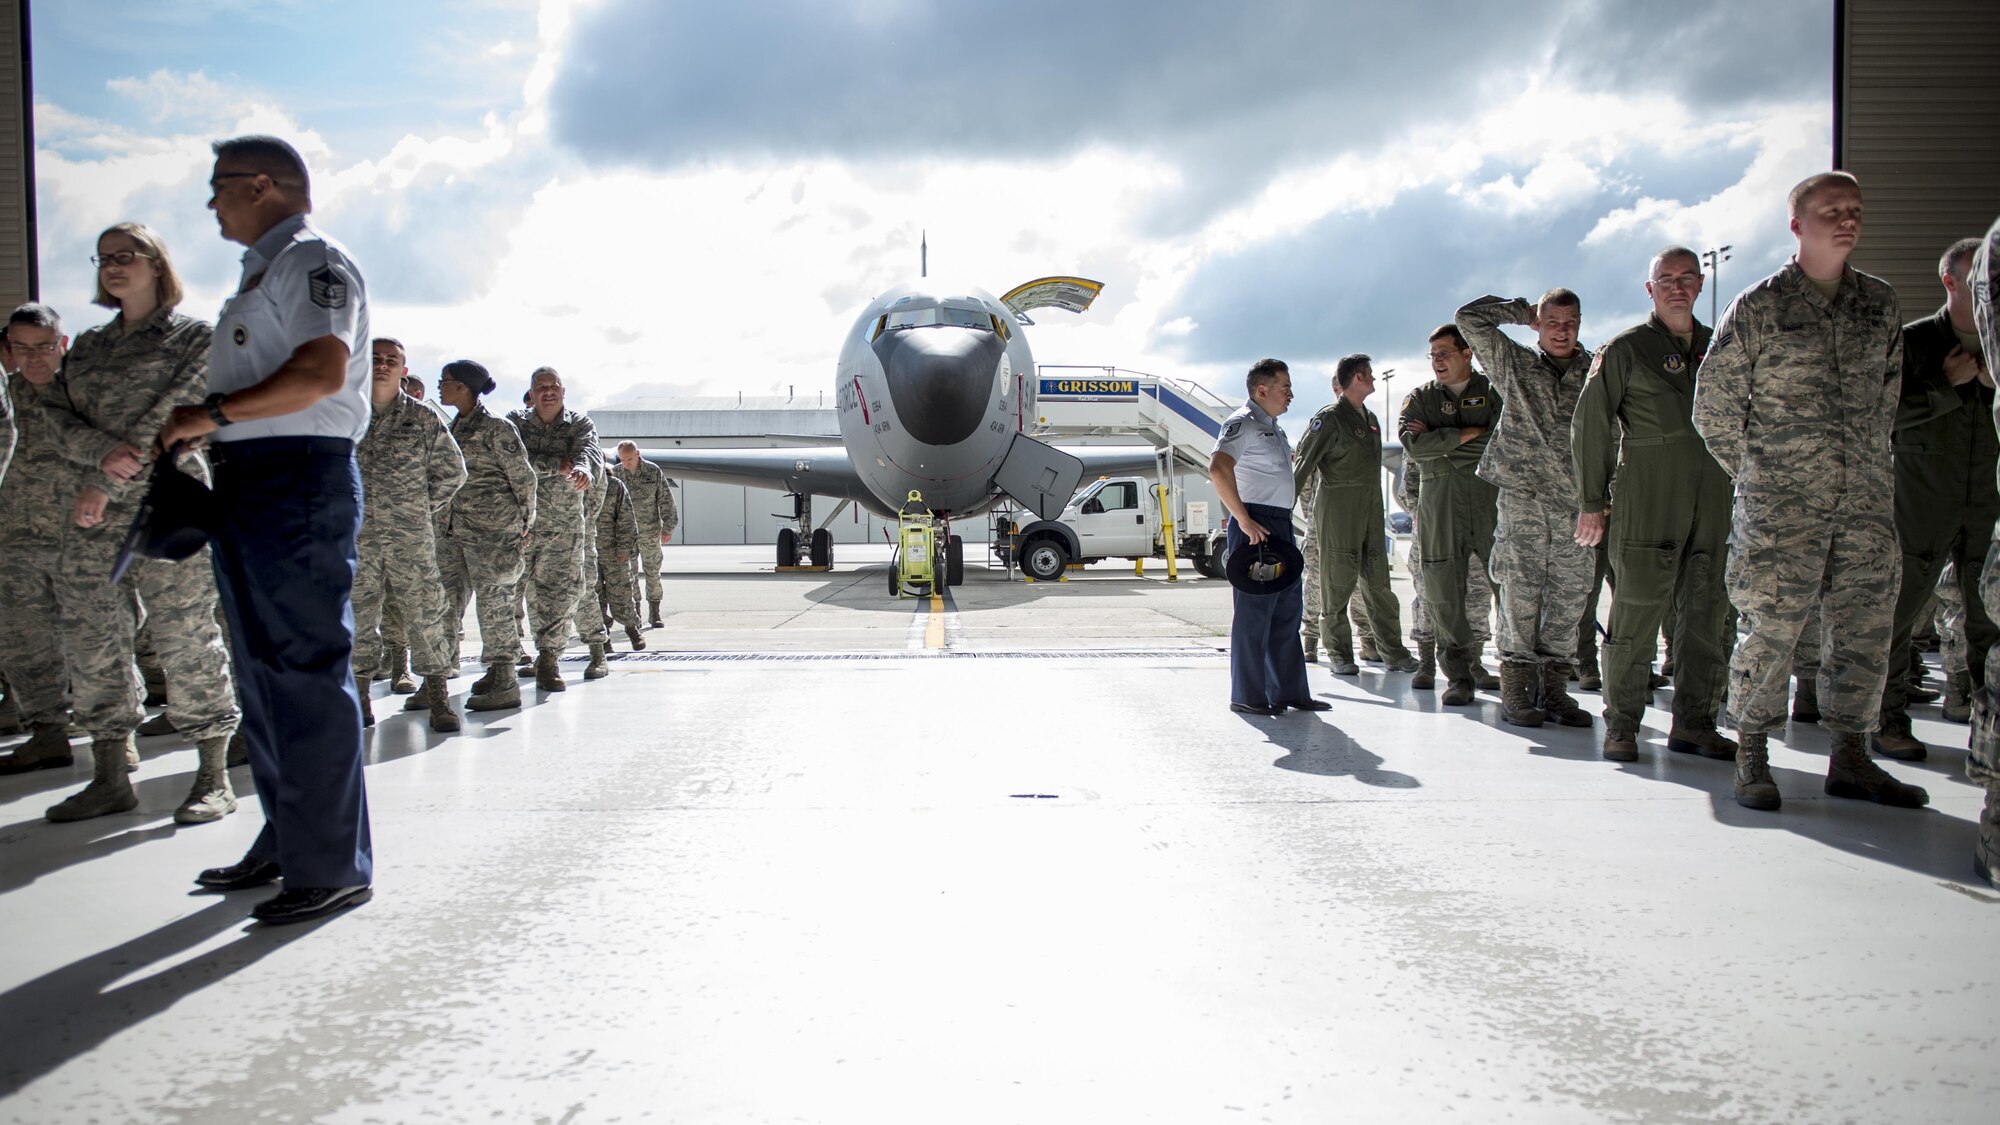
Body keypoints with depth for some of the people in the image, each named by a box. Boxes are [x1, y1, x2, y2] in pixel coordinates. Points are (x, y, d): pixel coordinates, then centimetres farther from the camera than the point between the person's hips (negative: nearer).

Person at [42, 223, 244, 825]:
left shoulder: (193, 337, 2)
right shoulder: (87, 345, 20)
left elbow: (170, 420, -8)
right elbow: (56, 410, 9)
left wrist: (105, 486, -12)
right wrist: (102, 451, -13)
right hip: (92, 515, 6)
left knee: (185, 637, -6)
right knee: (91, 641, 5)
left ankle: (214, 779, 1)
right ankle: (110, 779, 14)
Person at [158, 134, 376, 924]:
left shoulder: (315, 261, -6)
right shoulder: (263, 270, 24)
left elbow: (323, 372, -20)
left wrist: (214, 413, -16)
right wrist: (193, 433, 12)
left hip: (298, 479, -10)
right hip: (248, 479, 10)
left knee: (307, 673, -9)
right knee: (263, 672, 14)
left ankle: (332, 867, -3)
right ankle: (284, 843, 25)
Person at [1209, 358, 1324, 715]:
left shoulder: (1275, 428, 20)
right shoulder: (1242, 423, -10)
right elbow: (1218, 469, -25)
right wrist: (1244, 520, -24)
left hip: (1280, 525, 10)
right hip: (1255, 527, -10)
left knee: (1288, 609, 12)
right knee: (1254, 612, -6)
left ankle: (1288, 691, 20)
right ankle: (1246, 696, 0)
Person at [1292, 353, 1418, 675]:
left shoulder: (1370, 419, 17)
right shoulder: (1329, 419, -7)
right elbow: (1303, 464, -9)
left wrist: (1378, 511, 18)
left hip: (1370, 511, 7)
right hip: (1337, 509, -7)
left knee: (1378, 582, 7)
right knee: (1338, 582, -3)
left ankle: (1392, 651, 11)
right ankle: (1339, 654, 5)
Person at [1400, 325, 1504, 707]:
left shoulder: (1494, 392, 11)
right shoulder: (1420, 398, 15)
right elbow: (1413, 446, -3)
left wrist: (1440, 441, -6)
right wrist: (1468, 433, -6)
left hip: (1492, 499, -1)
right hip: (1439, 504, 2)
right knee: (1444, 593, -2)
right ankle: (1458, 676, 6)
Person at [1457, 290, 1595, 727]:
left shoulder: (1596, 373, 12)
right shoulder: (1514, 364, 9)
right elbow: (1469, 317, 5)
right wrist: (1524, 312, 11)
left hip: (1575, 498, 3)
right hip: (1522, 494, -2)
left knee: (1570, 594, 2)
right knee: (1521, 591, -6)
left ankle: (1552, 687, 10)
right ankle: (1516, 688, -2)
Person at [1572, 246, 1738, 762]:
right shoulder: (1625, 349, 2)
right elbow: (1591, 425, -1)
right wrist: (1591, 501, -5)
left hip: (1713, 502, 5)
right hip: (1647, 502, -5)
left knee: (1707, 615, 6)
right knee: (1638, 614, -6)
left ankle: (1694, 724, 15)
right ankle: (1621, 725, 2)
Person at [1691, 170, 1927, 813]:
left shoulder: (1880, 303, 11)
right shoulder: (1758, 307, -3)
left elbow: (1887, 391, 22)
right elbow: (1713, 405, 1)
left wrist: (1867, 459, 17)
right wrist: (1757, 475, 5)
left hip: (1866, 499, 5)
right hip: (1779, 504, -5)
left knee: (1866, 627, 5)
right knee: (1773, 627, -4)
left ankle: (1849, 759, 16)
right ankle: (1751, 759, 7)